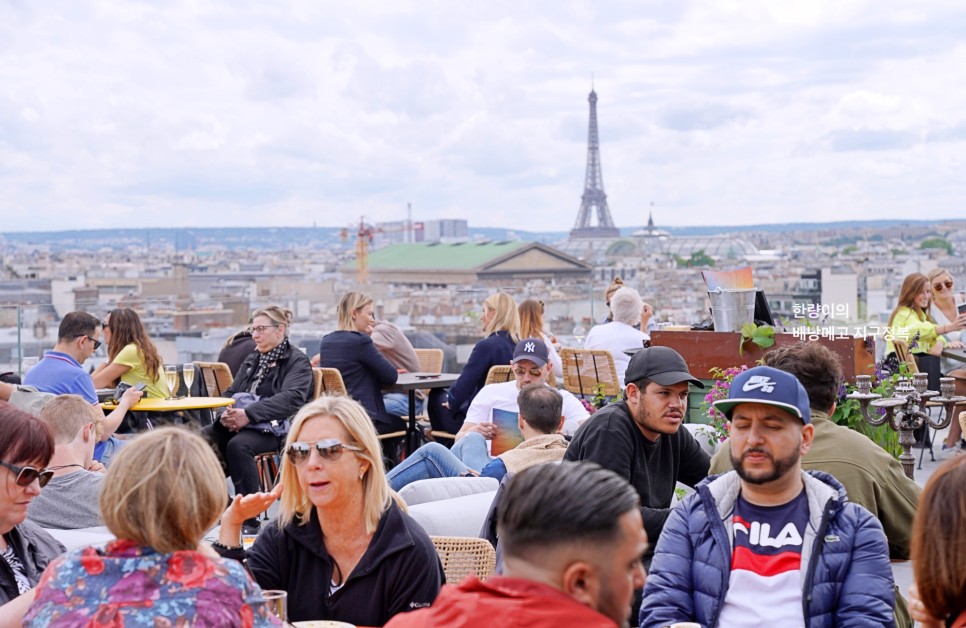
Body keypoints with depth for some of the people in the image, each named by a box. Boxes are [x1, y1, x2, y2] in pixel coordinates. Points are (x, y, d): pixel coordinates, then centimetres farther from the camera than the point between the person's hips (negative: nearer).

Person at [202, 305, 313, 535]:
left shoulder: (297, 361, 1)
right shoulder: (252, 360, 24)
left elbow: (291, 398, -16)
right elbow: (231, 392, 22)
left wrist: (248, 414, -26)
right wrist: (226, 414, -4)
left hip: (272, 429, -6)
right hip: (237, 424, 6)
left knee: (237, 445, -37)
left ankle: (250, 519, -31)